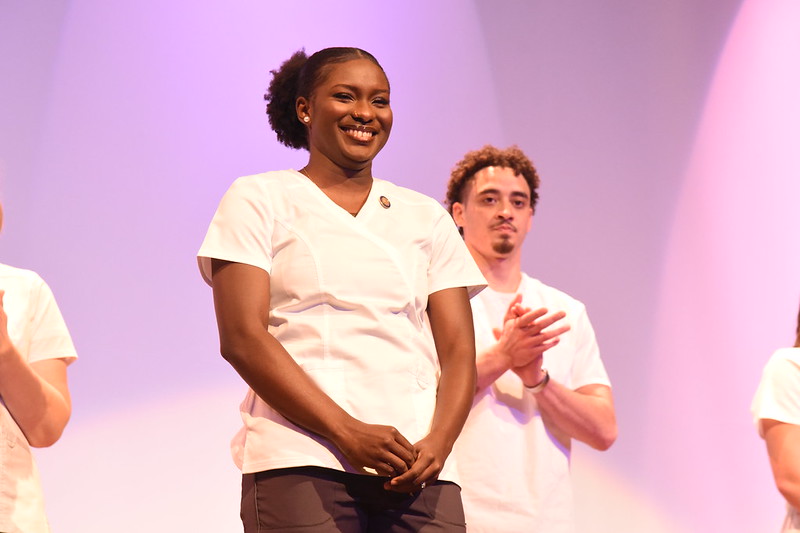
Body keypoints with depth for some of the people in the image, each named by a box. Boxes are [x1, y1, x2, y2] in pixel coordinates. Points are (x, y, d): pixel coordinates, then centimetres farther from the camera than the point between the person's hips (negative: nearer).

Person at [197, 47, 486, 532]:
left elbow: (458, 349, 12)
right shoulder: (260, 200, 9)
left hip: (418, 472, 3)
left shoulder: (427, 218, 19)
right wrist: (349, 433, -12)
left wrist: (438, 443, -8)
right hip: (301, 464, -3)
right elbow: (241, 338, -2)